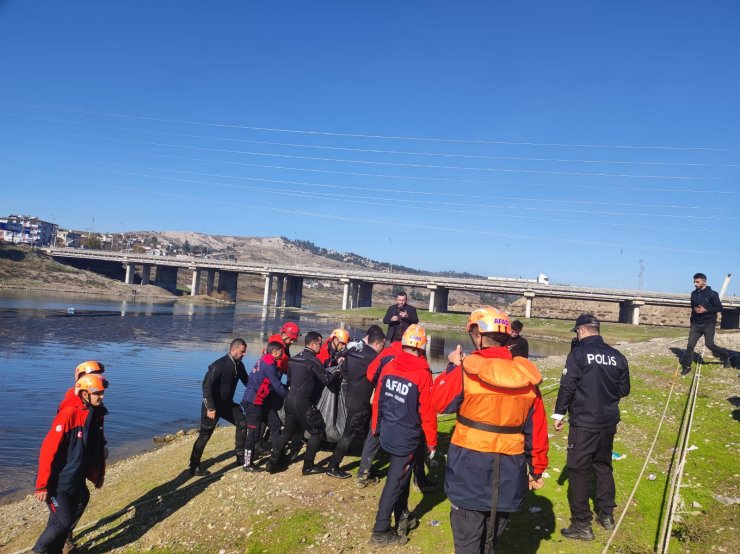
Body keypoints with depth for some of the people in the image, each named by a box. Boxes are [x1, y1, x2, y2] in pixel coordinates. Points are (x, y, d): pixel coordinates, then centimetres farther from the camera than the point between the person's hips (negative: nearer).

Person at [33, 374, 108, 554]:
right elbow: (48, 450, -23)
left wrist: (98, 475, 16)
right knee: (62, 521, -3)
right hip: (58, 482, -8)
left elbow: (98, 448, 11)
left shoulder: (96, 414, 0)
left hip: (76, 481, 8)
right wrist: (42, 485, -21)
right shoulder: (69, 414, -24)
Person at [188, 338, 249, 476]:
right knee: (205, 435, -2)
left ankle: (240, 456, 18)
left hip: (227, 403, 8)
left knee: (242, 423, 7)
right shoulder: (219, 365, -24)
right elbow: (207, 386, -26)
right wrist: (210, 408, -28)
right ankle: (194, 467, 10)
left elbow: (247, 381, 10)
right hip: (213, 405, -8)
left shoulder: (239, 365, 0)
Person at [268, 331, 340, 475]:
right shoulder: (313, 360, -14)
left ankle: (273, 462, 19)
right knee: (317, 431, 5)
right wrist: (338, 373, 5)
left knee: (288, 431, 19)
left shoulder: (295, 358, 11)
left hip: (290, 399, 8)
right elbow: (327, 379, -10)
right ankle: (308, 466, 8)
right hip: (302, 401, -8)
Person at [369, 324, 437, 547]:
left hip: (387, 434, 6)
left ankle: (402, 517, 39)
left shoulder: (388, 367, -3)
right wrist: (432, 442, -3)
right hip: (407, 439, -6)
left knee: (401, 476, 24)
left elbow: (377, 400, 5)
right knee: (396, 482, 5)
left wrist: (376, 427, 19)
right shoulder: (423, 374, -18)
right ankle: (380, 532, 14)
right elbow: (427, 412, -16)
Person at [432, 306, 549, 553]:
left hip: (470, 471, -4)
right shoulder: (527, 376, -1)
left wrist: (452, 367, 9)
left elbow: (439, 402, -1)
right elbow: (537, 430, 5)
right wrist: (537, 469, 16)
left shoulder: (467, 371, -15)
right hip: (509, 474, 4)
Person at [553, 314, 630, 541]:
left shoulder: (578, 354, -13)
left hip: (584, 423, -6)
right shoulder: (617, 356, 3)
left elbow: (567, 386, -15)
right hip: (609, 422, 6)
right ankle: (606, 515, 33)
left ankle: (582, 525, 7)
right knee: (603, 467, 21)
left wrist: (558, 414, -4)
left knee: (578, 471, 2)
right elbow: (624, 390, 10)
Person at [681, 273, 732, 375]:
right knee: (690, 345, -2)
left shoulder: (712, 294, -8)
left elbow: (719, 308, -8)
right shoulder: (694, 294, 9)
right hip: (696, 324, 5)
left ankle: (726, 357, 20)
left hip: (709, 324, -5)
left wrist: (705, 310, -19)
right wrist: (692, 320, 20)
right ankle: (686, 367, 5)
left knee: (709, 344, -8)